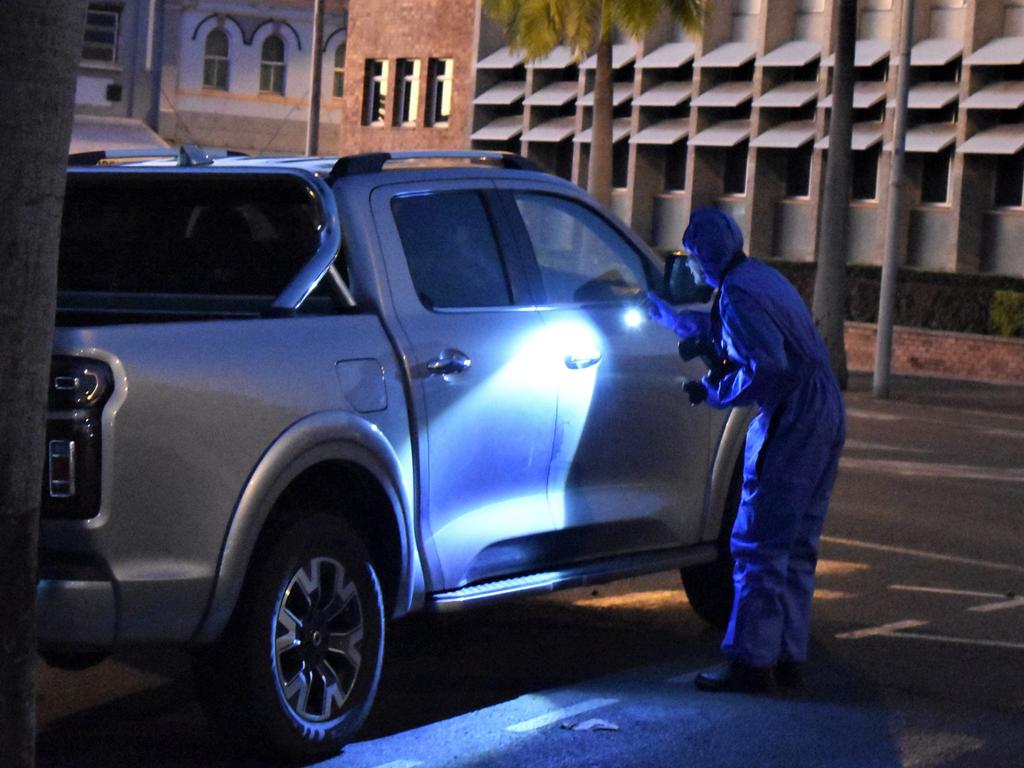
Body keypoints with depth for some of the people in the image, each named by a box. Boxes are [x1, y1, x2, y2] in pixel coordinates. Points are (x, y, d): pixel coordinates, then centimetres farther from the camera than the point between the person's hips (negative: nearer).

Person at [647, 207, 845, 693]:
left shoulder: (739, 294, -14)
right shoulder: (759, 278, 18)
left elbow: (768, 367, -23)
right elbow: (714, 329, 36)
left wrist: (714, 391, -10)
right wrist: (656, 307, 45)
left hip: (791, 424, -10)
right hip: (825, 419, 10)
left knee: (758, 546, -6)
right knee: (795, 547, 13)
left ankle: (750, 661, -6)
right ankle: (788, 657, 17)